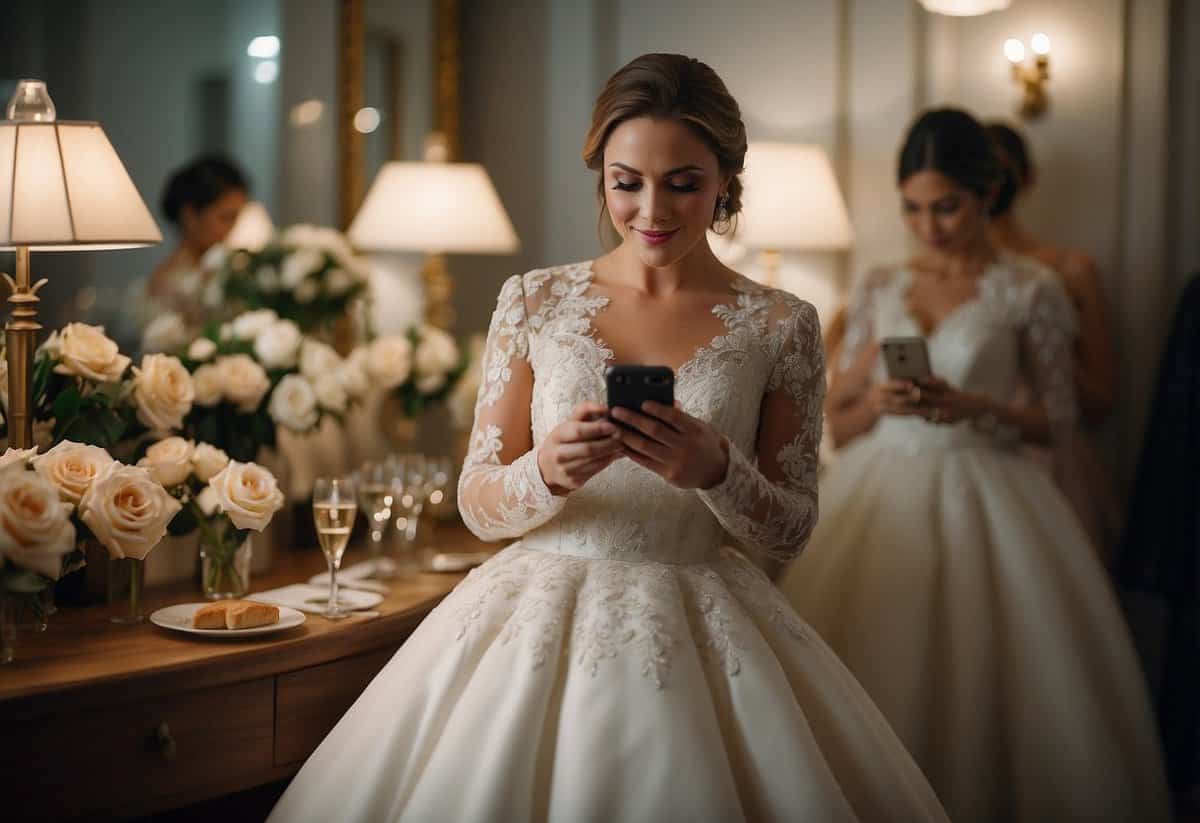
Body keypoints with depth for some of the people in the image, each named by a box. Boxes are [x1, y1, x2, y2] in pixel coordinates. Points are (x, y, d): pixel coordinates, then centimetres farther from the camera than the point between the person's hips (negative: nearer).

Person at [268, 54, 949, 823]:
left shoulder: (780, 324, -1)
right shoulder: (533, 301, 1)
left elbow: (792, 530, 2)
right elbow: (477, 503, 2)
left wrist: (717, 470, -19)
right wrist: (547, 472, -20)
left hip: (702, 631, 0)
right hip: (541, 615, 1)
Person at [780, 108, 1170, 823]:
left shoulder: (1030, 290, 0)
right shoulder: (880, 289, 10)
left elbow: (1061, 425, 2)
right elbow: (839, 422, 13)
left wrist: (976, 406, -13)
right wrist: (876, 401, -8)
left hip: (982, 492, -3)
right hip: (882, 493, 3)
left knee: (983, 680, -9)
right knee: (874, 677, -4)